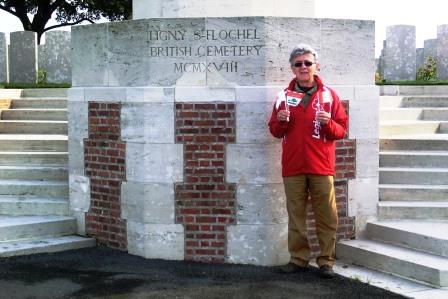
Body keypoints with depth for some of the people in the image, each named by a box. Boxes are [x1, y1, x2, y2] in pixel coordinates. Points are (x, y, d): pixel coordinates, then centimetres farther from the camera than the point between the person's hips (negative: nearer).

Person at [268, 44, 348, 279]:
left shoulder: (329, 95, 6)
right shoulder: (284, 96, 10)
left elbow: (342, 130, 6)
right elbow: (275, 131, 14)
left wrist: (328, 123, -14)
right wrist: (280, 122, -7)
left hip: (321, 167, -1)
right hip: (292, 167, 1)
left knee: (326, 216, -1)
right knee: (295, 215, 5)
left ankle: (326, 261, 8)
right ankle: (298, 259, 14)